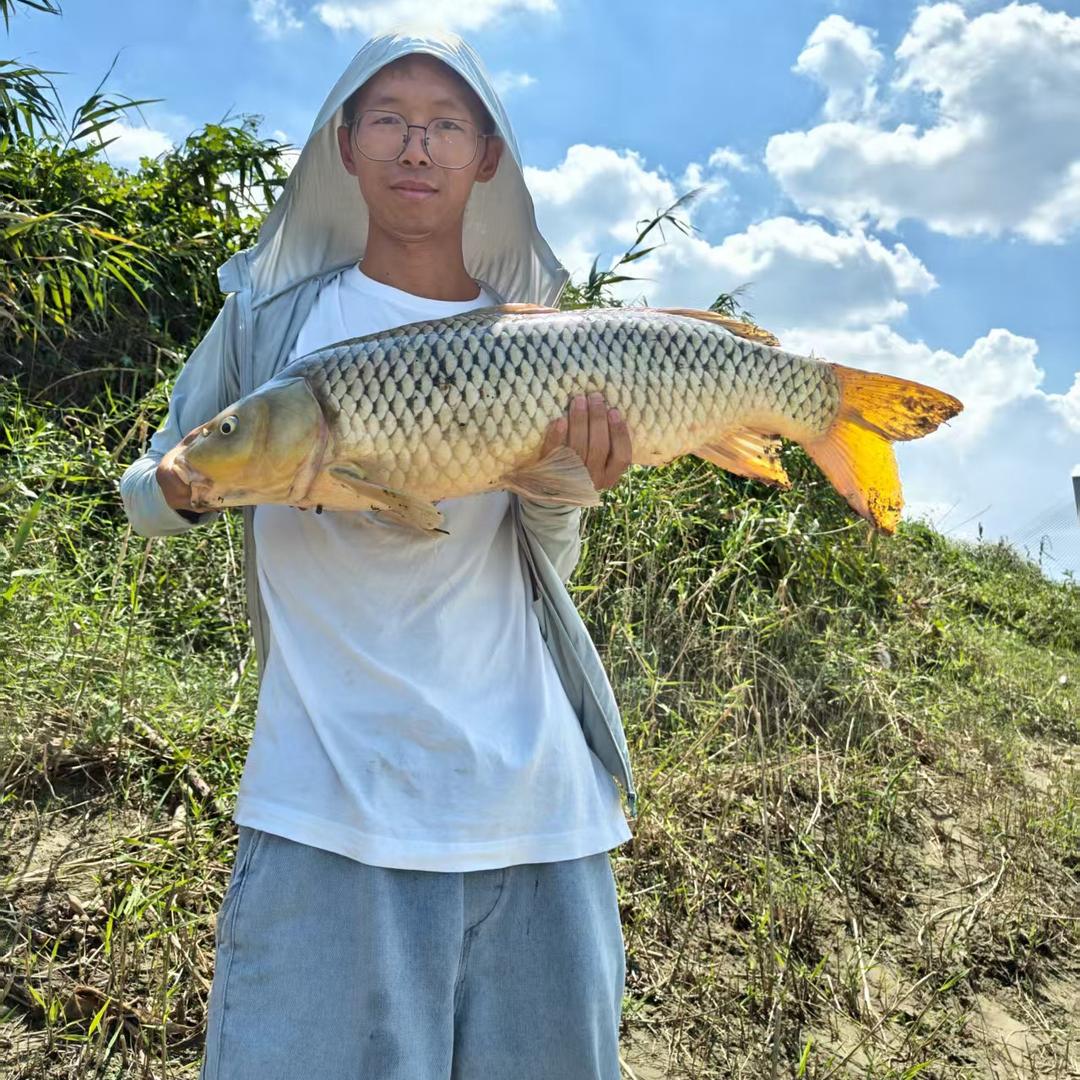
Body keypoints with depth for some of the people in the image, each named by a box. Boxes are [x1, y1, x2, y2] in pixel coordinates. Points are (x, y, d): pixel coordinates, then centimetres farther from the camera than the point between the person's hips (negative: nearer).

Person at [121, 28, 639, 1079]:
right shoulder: (273, 312, 5)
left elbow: (545, 571, 9)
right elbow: (145, 489, 13)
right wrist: (183, 487, -10)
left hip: (531, 800, 2)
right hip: (330, 801, -1)